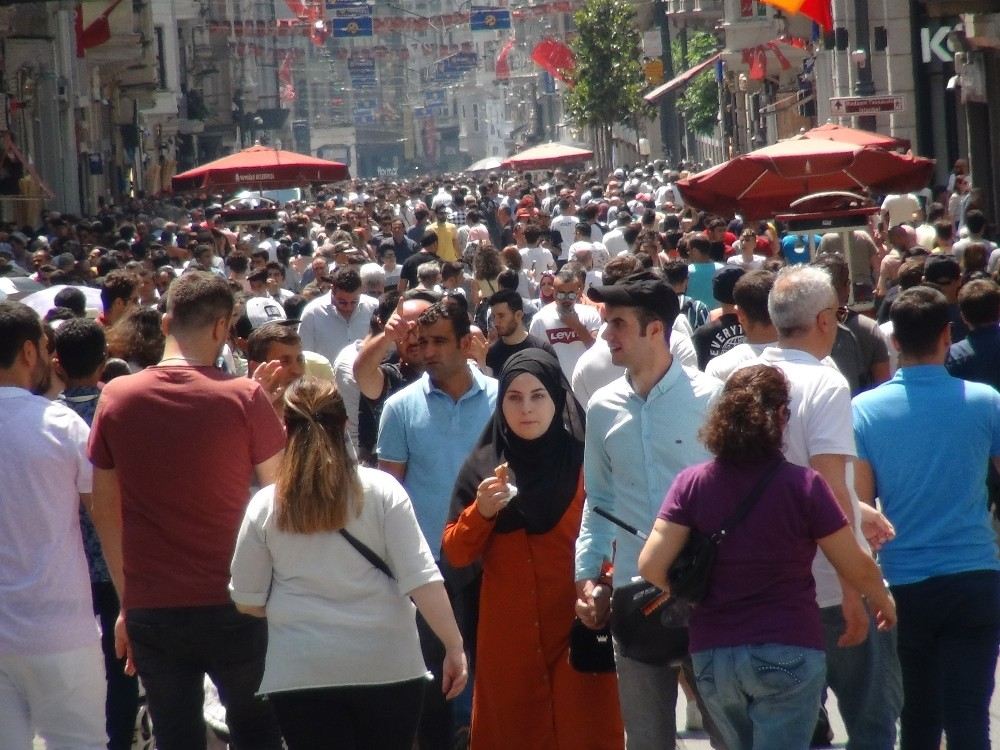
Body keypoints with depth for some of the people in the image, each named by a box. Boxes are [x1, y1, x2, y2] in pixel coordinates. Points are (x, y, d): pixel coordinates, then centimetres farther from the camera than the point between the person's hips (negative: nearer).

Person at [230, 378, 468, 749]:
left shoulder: (264, 506, -1)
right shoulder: (381, 491, -3)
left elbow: (248, 601, 5)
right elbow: (421, 579, -8)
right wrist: (454, 645, -2)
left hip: (301, 671, 0)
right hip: (386, 664, 1)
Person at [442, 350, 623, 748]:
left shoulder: (587, 462, -1)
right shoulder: (483, 465, 6)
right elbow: (455, 553, 5)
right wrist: (480, 512, -11)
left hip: (577, 630, -2)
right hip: (507, 636, 2)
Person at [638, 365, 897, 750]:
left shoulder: (692, 484, -3)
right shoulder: (802, 486, -9)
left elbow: (650, 566, -9)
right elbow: (857, 569, -2)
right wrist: (883, 602, 19)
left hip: (712, 656, 4)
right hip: (787, 653, -4)